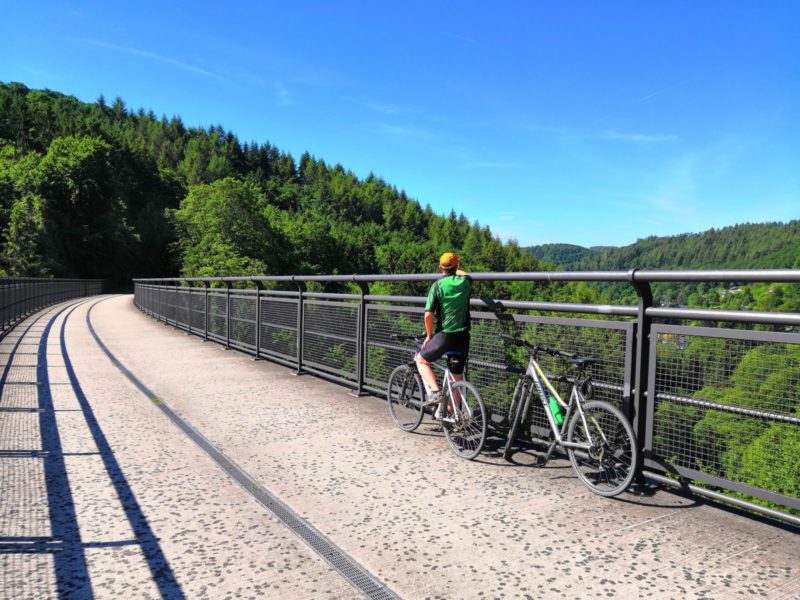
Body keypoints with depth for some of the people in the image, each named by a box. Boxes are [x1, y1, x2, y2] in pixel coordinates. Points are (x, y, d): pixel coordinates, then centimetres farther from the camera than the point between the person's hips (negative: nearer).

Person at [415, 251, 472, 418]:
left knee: (421, 360, 18)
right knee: (457, 379, 15)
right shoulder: (465, 281, 4)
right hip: (462, 337, 4)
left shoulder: (437, 285, -7)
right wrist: (456, 271, 50)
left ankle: (435, 391, -1)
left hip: (444, 335, -4)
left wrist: (429, 335, 2)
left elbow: (428, 315, -12)